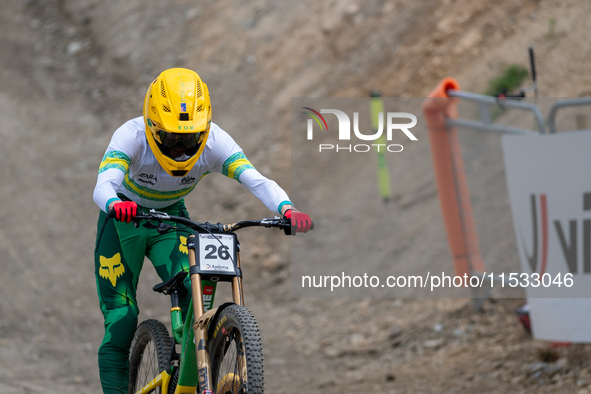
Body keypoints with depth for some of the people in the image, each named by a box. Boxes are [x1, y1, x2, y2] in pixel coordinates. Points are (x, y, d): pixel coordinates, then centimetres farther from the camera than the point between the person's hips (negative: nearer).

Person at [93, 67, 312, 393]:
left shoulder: (215, 142, -27)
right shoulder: (131, 136, -32)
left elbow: (256, 180, -40)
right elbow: (103, 186, -47)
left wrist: (287, 210, -60)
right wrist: (115, 205, -71)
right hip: (124, 220, -1)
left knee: (194, 296, -23)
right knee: (120, 324, -6)